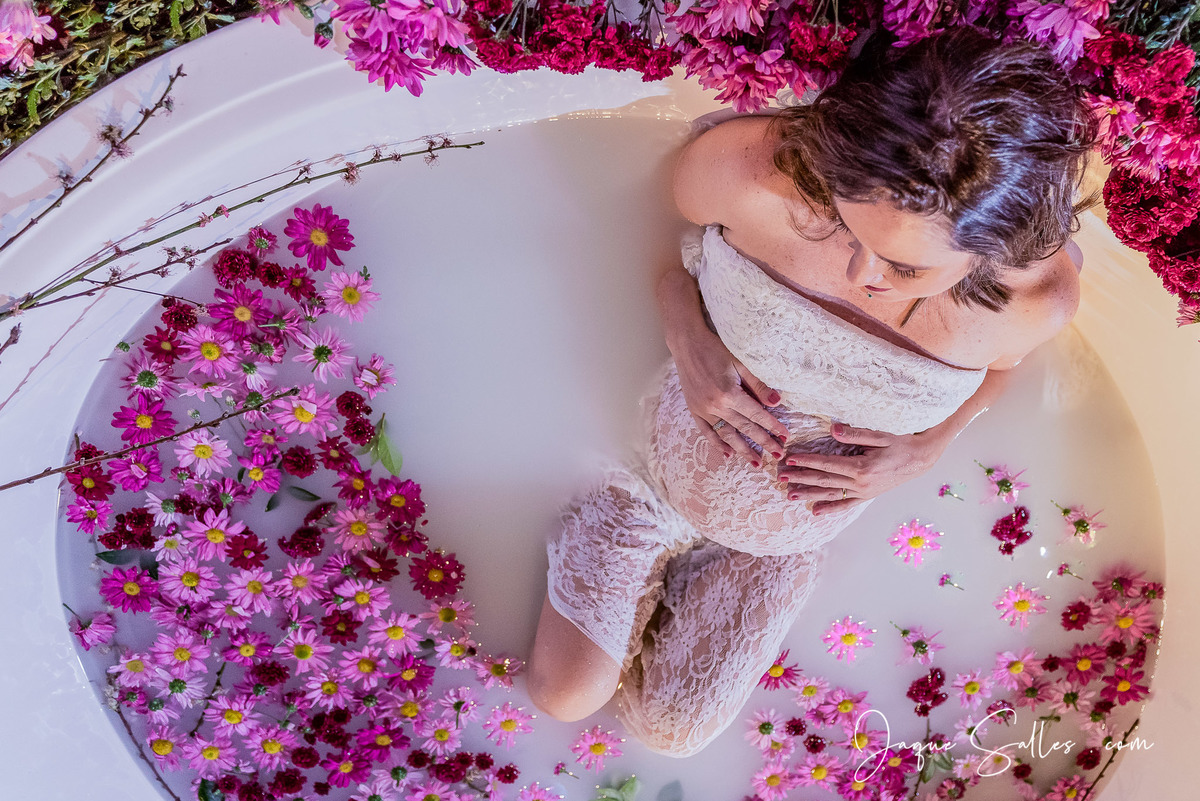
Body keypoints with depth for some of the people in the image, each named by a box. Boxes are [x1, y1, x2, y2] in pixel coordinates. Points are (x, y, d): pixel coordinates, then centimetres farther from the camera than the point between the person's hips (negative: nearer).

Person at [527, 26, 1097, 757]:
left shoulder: (1039, 299, -30)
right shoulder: (745, 170, -37)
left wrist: (927, 450, -21)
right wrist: (688, 343, -28)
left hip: (791, 533, 2)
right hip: (667, 466, -1)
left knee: (670, 732, 17)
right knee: (564, 696, 6)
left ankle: (680, 567, 41)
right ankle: (645, 551, 29)